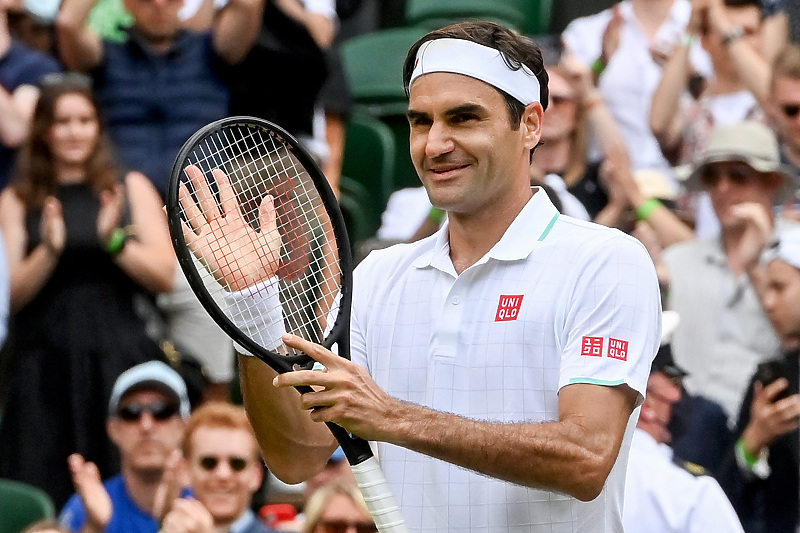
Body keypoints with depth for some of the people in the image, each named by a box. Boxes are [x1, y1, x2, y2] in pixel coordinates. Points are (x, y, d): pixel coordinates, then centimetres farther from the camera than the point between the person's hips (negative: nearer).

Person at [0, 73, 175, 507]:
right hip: (45, 369, 0)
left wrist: (114, 240, -13)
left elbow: (166, 277, 2)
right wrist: (48, 251, -15)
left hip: (119, 361, 0)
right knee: (45, 498, -6)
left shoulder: (130, 189, 9)